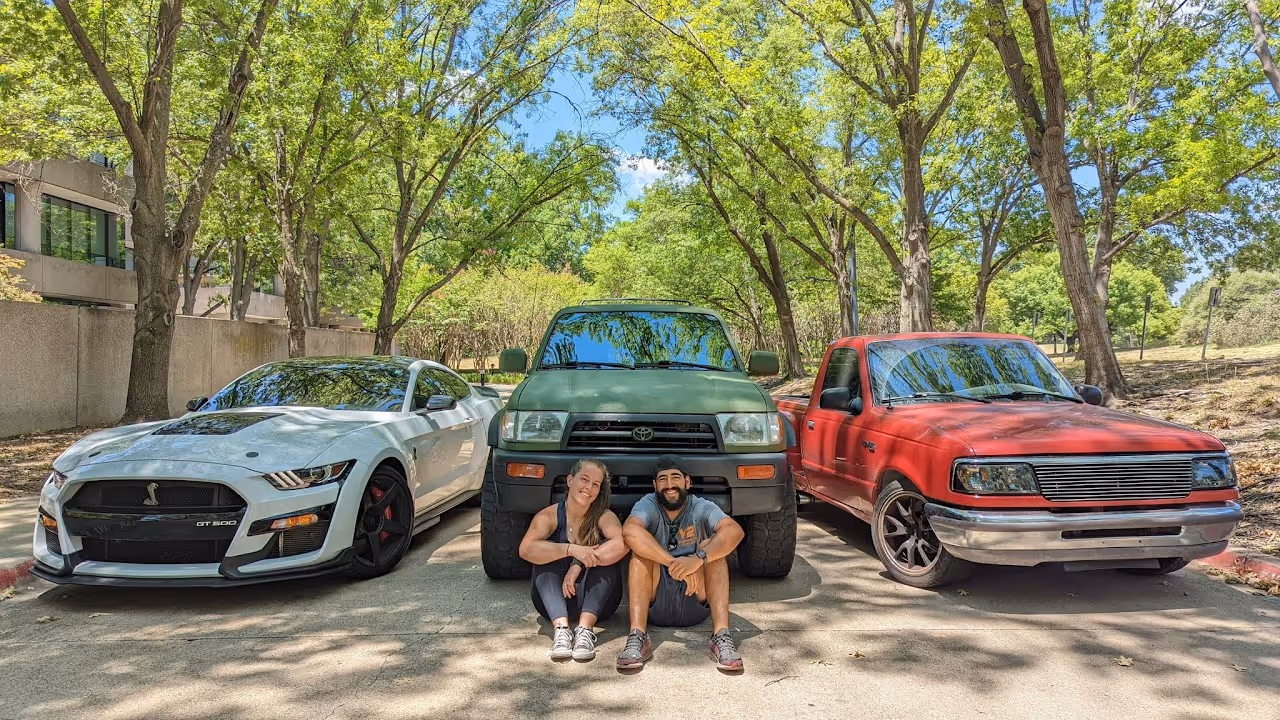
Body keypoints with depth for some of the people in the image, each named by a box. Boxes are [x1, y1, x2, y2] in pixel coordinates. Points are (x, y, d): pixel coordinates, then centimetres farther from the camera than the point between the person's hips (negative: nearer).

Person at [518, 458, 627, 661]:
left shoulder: (604, 516, -7)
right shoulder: (549, 515, -7)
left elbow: (622, 544, -29)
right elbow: (526, 549, -26)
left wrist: (578, 565, -33)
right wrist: (571, 549, -37)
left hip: (596, 603, 0)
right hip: (554, 602, 1)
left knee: (608, 551, -22)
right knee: (546, 556, -22)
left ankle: (585, 628, -36)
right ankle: (560, 627, -38)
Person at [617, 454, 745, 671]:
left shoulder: (702, 508, -4)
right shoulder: (648, 505, -5)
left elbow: (734, 531, -25)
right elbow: (630, 531, -30)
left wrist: (698, 558, -41)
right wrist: (674, 563, -39)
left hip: (694, 603, 0)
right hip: (653, 603, 0)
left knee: (711, 546, -20)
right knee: (642, 548, -21)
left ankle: (721, 637, -32)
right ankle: (638, 637, -34)